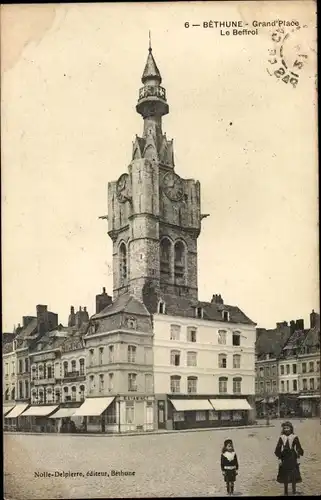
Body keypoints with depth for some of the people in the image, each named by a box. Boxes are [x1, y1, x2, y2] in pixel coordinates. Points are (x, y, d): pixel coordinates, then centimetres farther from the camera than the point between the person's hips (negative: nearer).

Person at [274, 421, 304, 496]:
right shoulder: (281, 438, -2)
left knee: (294, 476, 2)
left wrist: (298, 457, -3)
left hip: (293, 458, -1)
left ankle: (294, 491, 17)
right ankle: (286, 492, 20)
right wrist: (279, 458, -4)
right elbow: (278, 449, 1)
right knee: (285, 476, 8)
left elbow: (299, 449, 0)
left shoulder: (294, 437, -4)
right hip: (284, 458, 1)